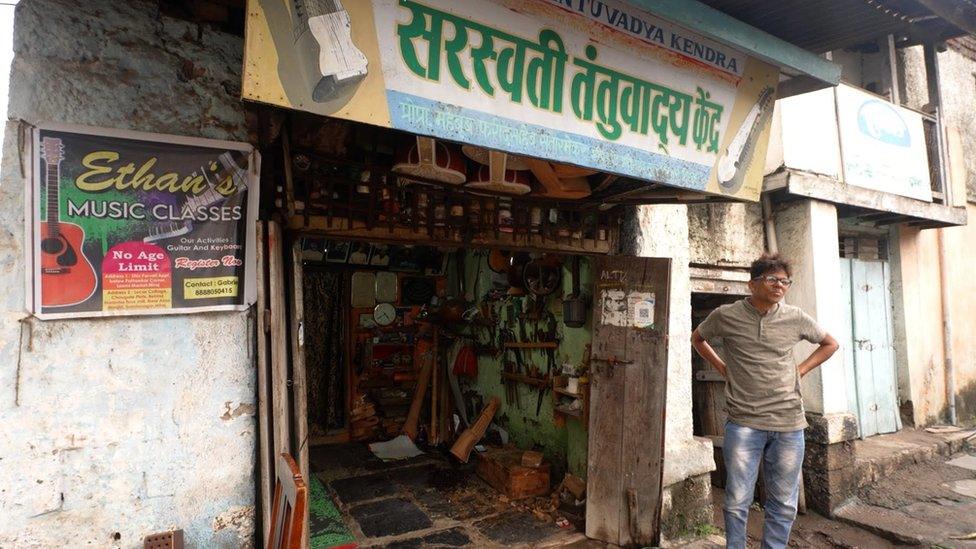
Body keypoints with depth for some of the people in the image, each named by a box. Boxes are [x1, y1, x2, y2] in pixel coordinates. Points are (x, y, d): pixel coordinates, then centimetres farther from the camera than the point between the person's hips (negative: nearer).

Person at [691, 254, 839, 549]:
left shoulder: (795, 318, 2)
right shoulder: (726, 315, -4)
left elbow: (830, 344, 20)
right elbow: (697, 338, 16)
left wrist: (800, 370, 8)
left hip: (789, 424, 3)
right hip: (743, 422, -2)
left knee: (784, 504, 12)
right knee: (737, 502, 2)